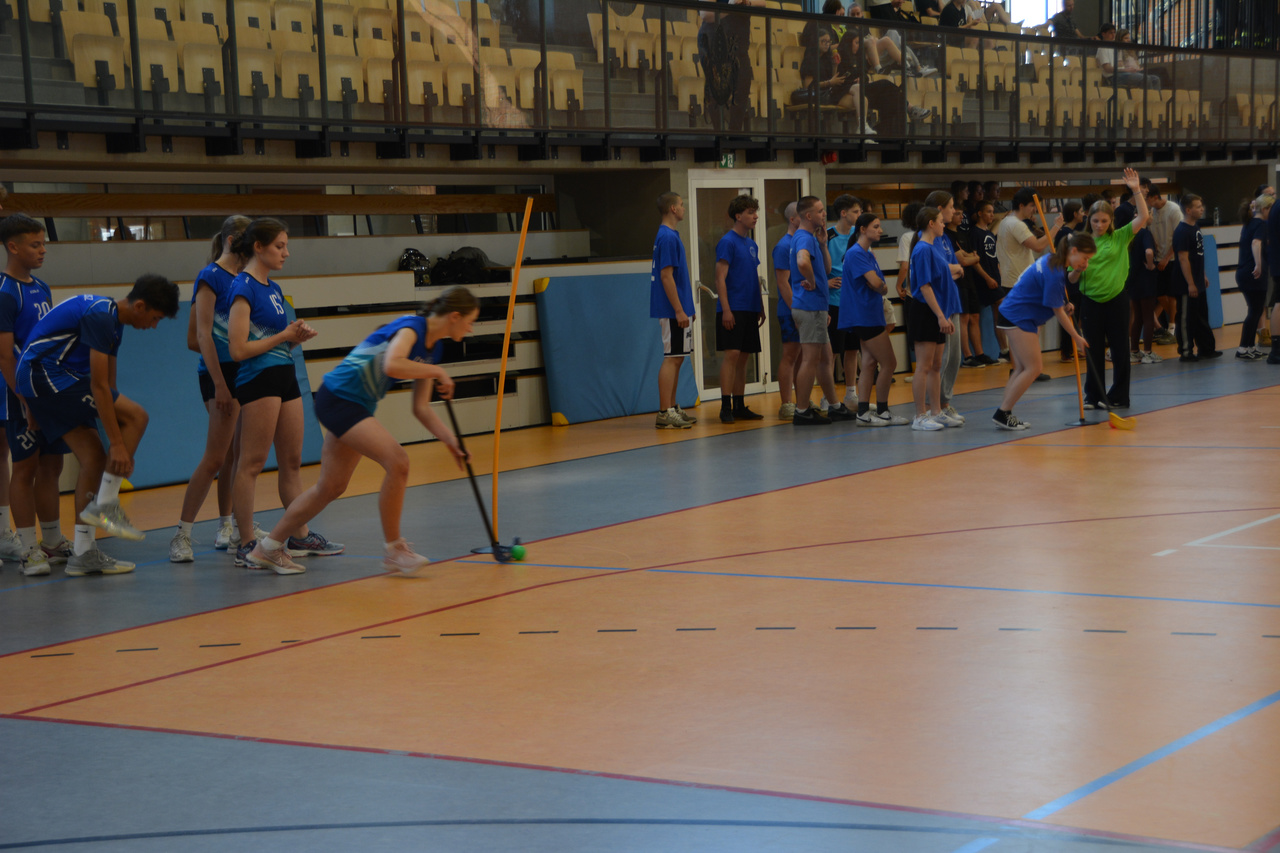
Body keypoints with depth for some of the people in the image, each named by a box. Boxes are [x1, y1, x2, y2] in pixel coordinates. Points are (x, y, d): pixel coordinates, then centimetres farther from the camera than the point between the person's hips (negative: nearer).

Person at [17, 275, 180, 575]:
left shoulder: (113, 321, 14)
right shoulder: (100, 315, -19)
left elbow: (108, 384, 19)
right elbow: (99, 386, -22)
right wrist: (117, 444, -22)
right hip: (46, 373, -10)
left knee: (94, 460, 6)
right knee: (136, 416, -13)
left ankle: (82, 554, 8)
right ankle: (104, 505, -8)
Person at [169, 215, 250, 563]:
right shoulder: (210, 277, -9)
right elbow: (203, 333, -14)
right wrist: (220, 384, -19)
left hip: (245, 371, 8)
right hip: (220, 371, -8)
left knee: (236, 455, 11)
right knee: (215, 458, -12)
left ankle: (227, 527, 22)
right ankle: (182, 535, -8)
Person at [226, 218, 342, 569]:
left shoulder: (273, 288, 16)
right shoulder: (243, 288, -11)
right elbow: (238, 349, -17)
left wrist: (296, 336, 2)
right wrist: (284, 336, -11)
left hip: (285, 375, 9)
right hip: (258, 379, -9)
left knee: (292, 461, 12)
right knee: (252, 464, -5)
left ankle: (299, 536, 19)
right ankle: (247, 544, -3)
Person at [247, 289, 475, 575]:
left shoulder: (433, 347, 10)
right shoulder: (411, 326, -17)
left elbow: (421, 408, 12)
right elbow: (392, 365, -39)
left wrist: (450, 439, 0)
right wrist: (437, 372, -26)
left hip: (357, 407, 10)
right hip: (339, 398, -10)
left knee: (331, 487, 14)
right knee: (397, 461, -20)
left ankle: (268, 548, 27)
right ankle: (392, 549, -6)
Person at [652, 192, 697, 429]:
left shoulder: (669, 236, 16)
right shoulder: (668, 237, -15)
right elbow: (666, 276, -20)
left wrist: (686, 309, 21)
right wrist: (679, 310, -20)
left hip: (677, 310, 10)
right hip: (673, 310, -10)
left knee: (677, 358, 12)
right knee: (671, 358, -8)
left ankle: (672, 409, 17)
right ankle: (665, 413, -8)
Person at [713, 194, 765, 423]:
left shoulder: (751, 244, 16)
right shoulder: (728, 241, -8)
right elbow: (720, 278, -13)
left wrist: (761, 307, 19)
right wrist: (726, 309, -19)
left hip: (749, 310, 8)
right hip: (733, 310, -8)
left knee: (744, 357, 9)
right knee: (732, 354, -12)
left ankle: (740, 406, 14)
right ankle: (726, 407, -11)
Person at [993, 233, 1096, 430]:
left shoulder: (1054, 260, 6)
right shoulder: (1053, 273, -23)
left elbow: (1065, 280, 28)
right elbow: (1058, 311, -17)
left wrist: (1076, 272, 6)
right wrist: (1076, 337, -8)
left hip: (1012, 315, 11)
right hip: (1018, 318, -11)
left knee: (1022, 368, 11)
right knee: (1033, 368, -9)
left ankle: (1004, 413, 9)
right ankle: (1003, 413, -7)